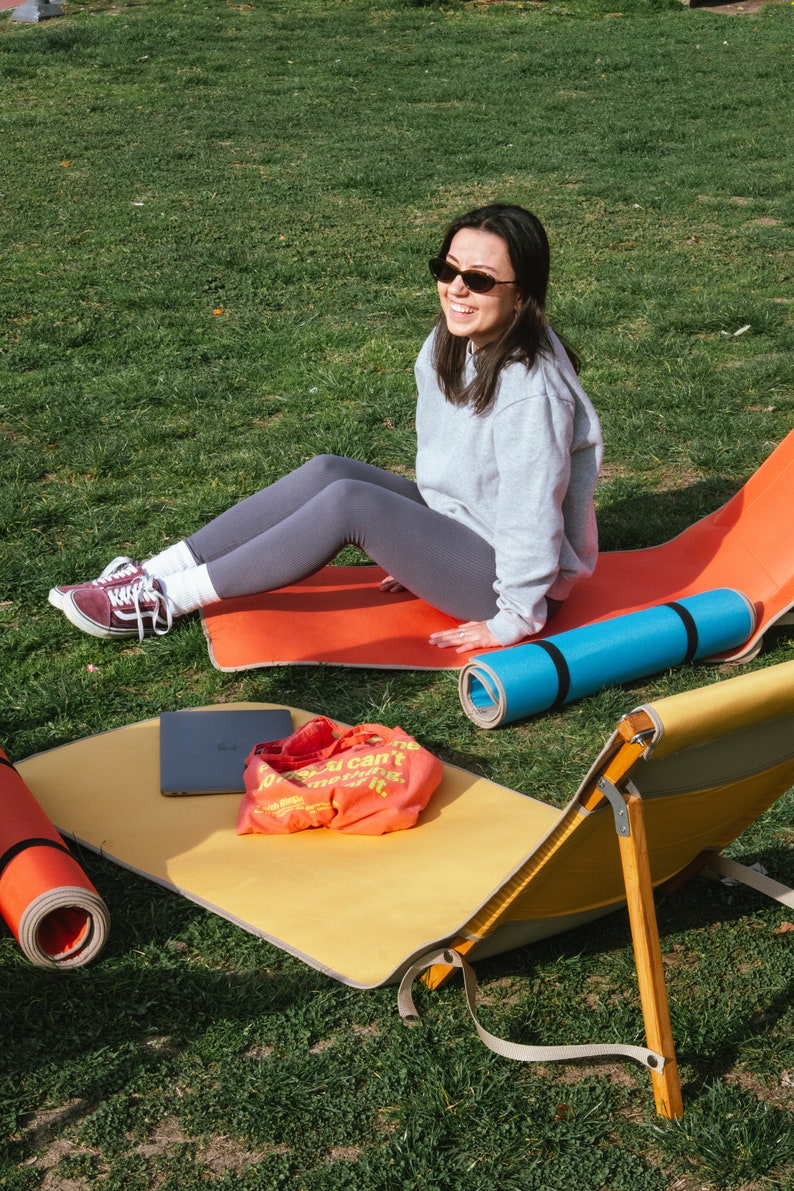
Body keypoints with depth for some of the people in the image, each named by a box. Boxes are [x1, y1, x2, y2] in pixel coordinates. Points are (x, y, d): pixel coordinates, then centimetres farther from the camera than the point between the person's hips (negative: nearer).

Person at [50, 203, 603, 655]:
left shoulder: (529, 389, -29)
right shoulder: (449, 344, -1)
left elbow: (531, 514, -26)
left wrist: (513, 622, -19)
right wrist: (420, 553, 16)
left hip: (511, 574, -8)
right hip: (455, 526, 8)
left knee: (349, 502, -23)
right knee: (326, 473, -9)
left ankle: (166, 601, -15)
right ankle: (151, 574, -9)